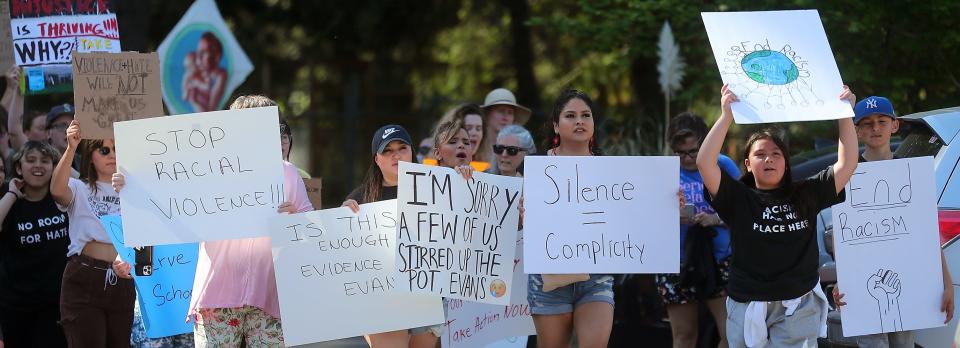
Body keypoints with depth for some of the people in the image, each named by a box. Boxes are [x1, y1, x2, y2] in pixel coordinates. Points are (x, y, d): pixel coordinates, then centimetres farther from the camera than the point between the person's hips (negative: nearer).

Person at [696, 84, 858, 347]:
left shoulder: (806, 195, 8)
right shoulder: (738, 198, 1)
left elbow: (846, 165, 5)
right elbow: (705, 163, -12)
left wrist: (845, 115, -1)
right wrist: (726, 116, -17)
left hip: (798, 307, 1)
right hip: (749, 307, -1)